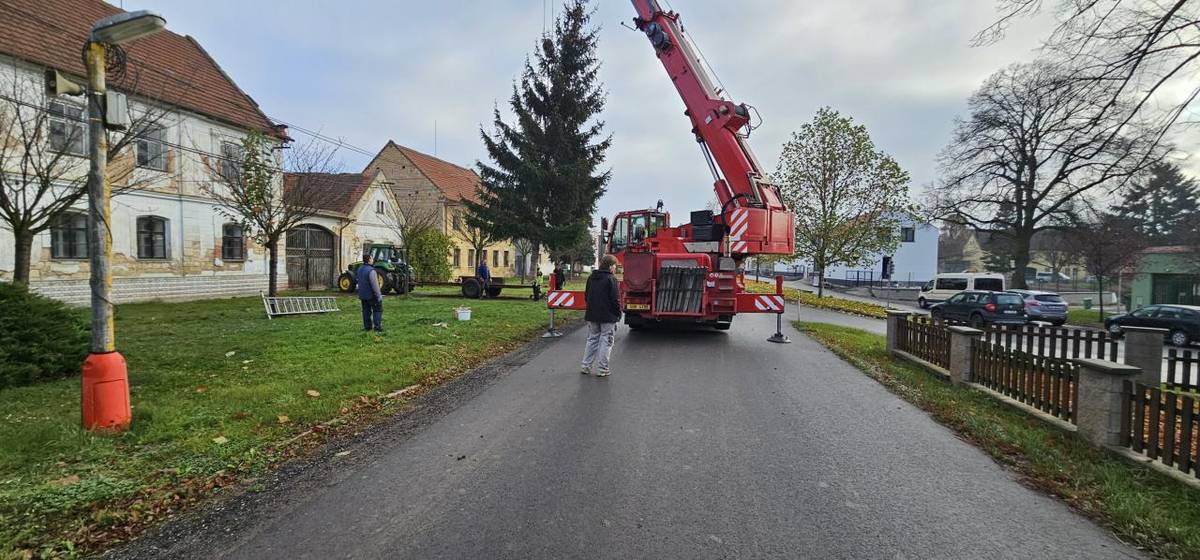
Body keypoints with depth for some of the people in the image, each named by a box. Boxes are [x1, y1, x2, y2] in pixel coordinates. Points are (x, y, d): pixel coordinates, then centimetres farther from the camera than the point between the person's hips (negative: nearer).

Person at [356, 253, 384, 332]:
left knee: (366, 311, 15)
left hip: (363, 295, 8)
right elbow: (374, 285, -24)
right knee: (377, 310, 0)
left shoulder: (360, 269, 7)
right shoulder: (371, 270, -22)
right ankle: (377, 327, -3)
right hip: (371, 295, -8)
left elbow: (358, 280, 16)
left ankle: (367, 326, 20)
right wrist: (379, 296, -18)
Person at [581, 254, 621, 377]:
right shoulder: (611, 279, -14)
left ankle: (586, 366, 19)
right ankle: (602, 369, 4)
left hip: (592, 316, 6)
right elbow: (615, 299, -14)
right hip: (608, 317, -6)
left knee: (592, 339, 16)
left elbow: (586, 296, 14)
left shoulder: (591, 278, 8)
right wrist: (618, 314, -4)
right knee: (606, 341, 2)